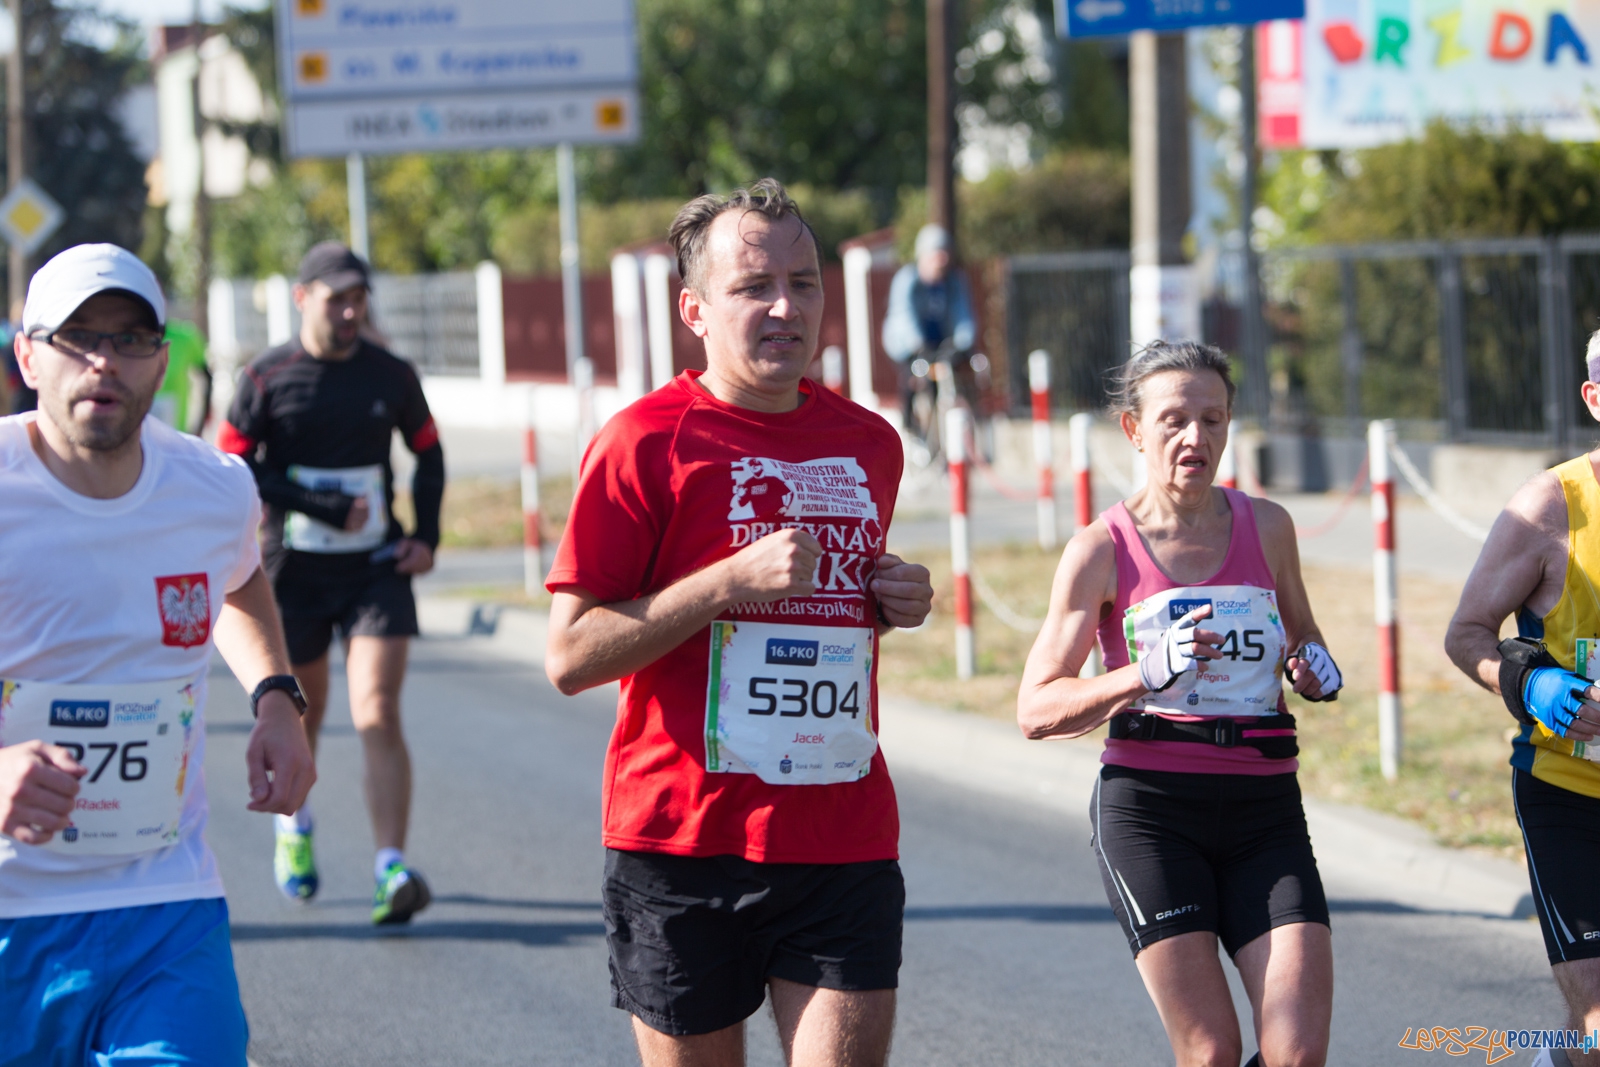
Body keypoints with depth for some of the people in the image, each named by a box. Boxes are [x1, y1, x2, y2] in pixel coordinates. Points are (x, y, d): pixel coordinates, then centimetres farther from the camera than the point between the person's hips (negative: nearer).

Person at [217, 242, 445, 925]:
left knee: (378, 716, -14)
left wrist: (426, 536, 4)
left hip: (376, 568, 0)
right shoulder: (268, 377, -4)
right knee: (301, 711, 14)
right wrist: (328, 508, -14)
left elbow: (428, 453, 18)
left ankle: (391, 871, -21)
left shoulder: (391, 377, 3)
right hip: (295, 570, 0)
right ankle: (294, 828, 44)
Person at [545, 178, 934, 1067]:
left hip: (845, 845, 3)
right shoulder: (647, 443, -6)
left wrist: (897, 607, 5)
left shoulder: (871, 444, 10)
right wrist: (730, 581, -18)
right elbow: (571, 656, -9)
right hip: (685, 842, -3)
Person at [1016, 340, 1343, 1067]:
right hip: (1150, 808, -3)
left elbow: (1305, 647, 27)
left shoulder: (1266, 528, 10)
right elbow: (1036, 711, -4)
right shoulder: (1102, 551, 0)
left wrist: (1317, 672, 2)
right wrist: (1146, 676, -19)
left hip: (1264, 808, 3)